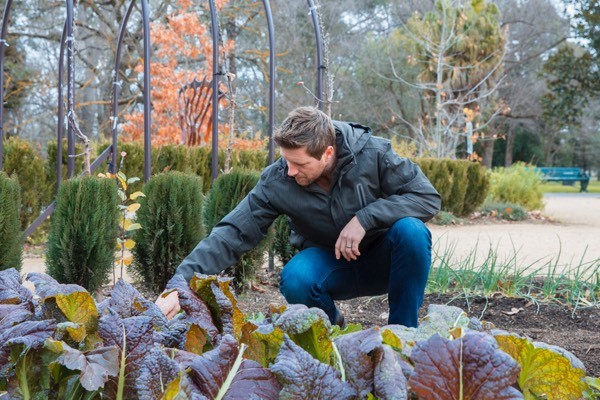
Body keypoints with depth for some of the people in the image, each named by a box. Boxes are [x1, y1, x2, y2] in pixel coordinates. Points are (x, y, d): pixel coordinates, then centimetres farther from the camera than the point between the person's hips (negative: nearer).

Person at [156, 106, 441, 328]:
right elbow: (234, 233, -20)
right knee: (294, 279, -33)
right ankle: (332, 326, 1)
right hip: (330, 264, 1)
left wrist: (365, 218, -30)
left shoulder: (372, 153, -21)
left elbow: (428, 197, -19)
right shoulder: (277, 181, -17)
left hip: (383, 261, 0)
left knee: (411, 231, -33)